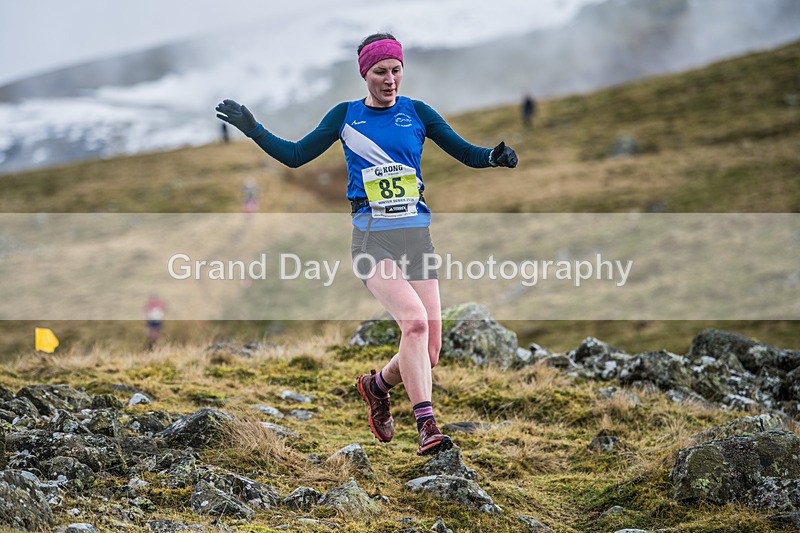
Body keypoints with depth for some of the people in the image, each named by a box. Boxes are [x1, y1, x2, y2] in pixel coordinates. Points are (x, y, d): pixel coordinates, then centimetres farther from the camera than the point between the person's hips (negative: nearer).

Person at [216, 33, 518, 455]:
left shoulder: (416, 113, 9)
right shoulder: (345, 116, 9)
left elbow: (465, 153, 10)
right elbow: (295, 156, 15)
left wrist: (495, 157, -10)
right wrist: (253, 129, 4)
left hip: (417, 235, 2)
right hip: (372, 238, -2)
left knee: (429, 352, -3)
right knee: (414, 320, -26)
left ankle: (376, 385, 29)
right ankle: (427, 427, -23)